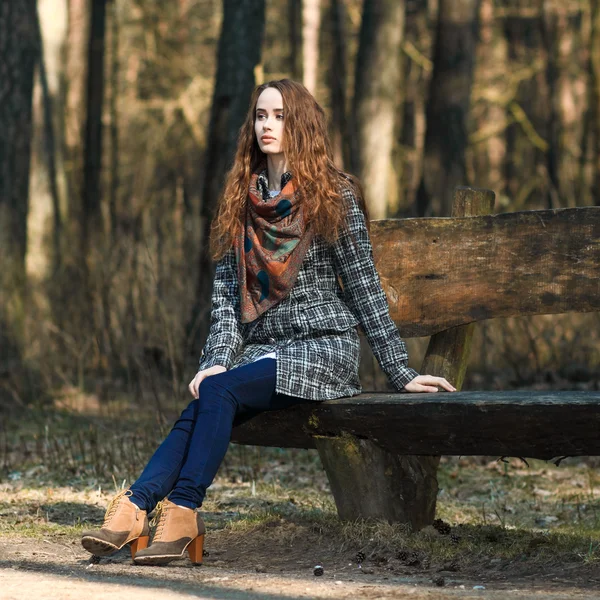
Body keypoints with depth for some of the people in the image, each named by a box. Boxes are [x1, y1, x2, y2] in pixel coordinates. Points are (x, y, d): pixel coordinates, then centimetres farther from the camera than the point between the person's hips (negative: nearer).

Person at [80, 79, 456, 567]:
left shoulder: (335, 195, 0)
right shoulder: (241, 200, 14)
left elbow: (364, 288, 0)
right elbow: (225, 293, 10)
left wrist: (400, 372, -3)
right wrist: (218, 359, -6)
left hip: (322, 349, -4)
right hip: (261, 351, 4)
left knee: (219, 392, -29)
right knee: (202, 409, -25)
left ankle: (182, 514, -30)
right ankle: (131, 512, -38)